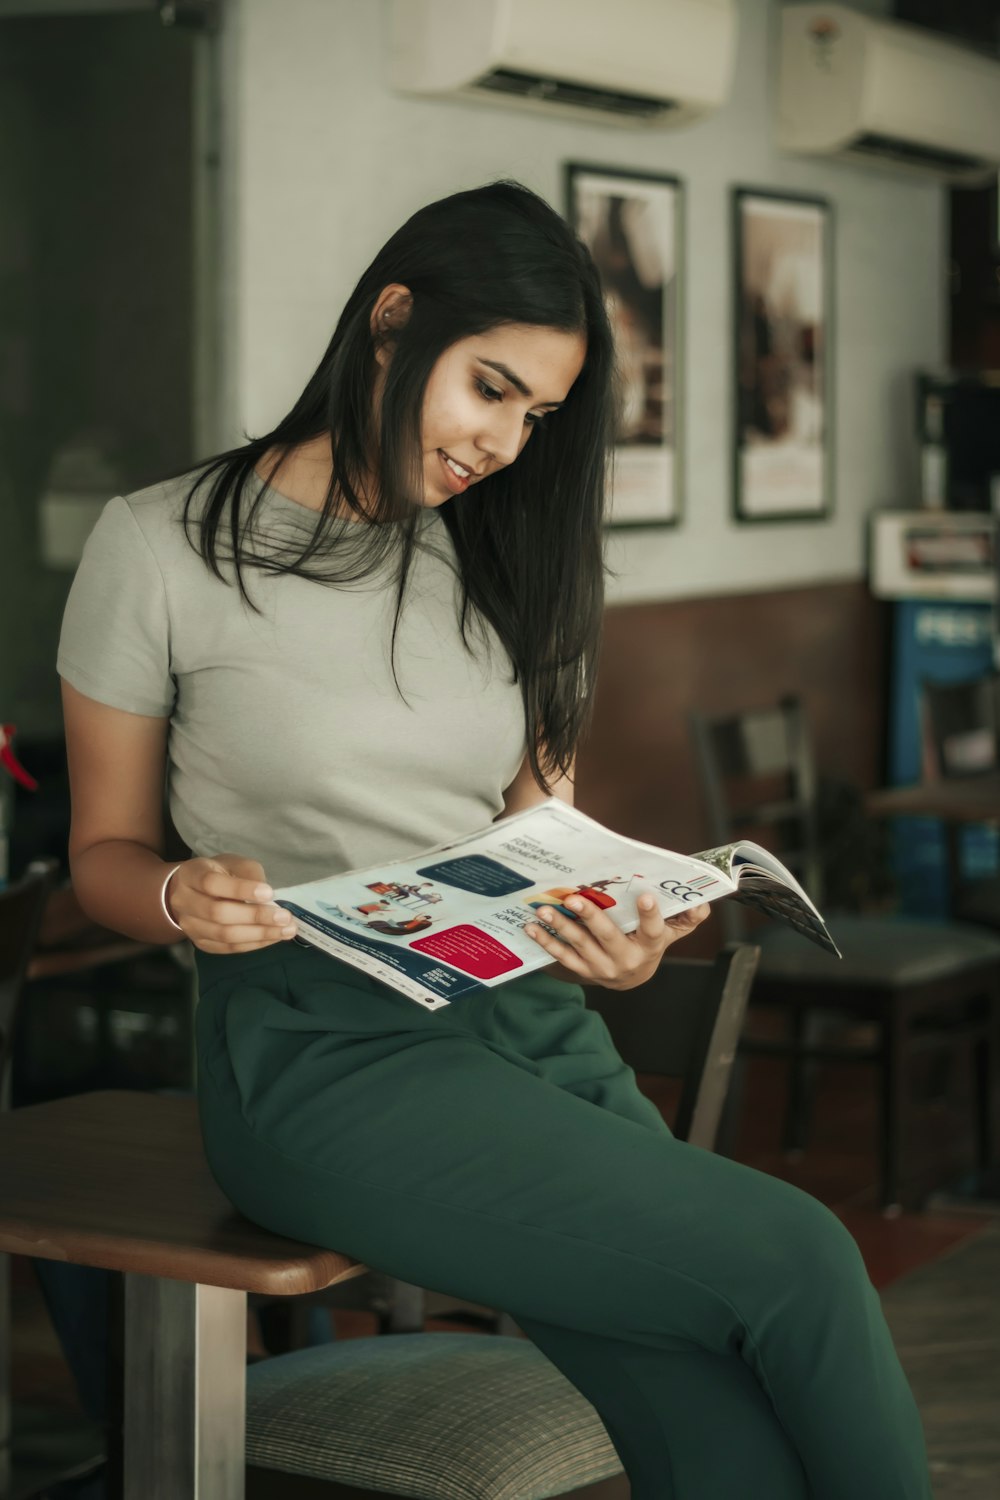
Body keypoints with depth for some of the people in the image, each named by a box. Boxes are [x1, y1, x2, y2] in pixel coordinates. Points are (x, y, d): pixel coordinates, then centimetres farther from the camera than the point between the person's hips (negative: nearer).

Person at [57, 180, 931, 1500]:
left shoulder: (494, 561, 17)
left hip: (529, 1023, 5)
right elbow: (104, 852, 6)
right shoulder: (163, 549, 1)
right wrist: (186, 897, -17)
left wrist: (602, 939, -4)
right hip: (320, 1050, -5)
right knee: (796, 1261, -23)